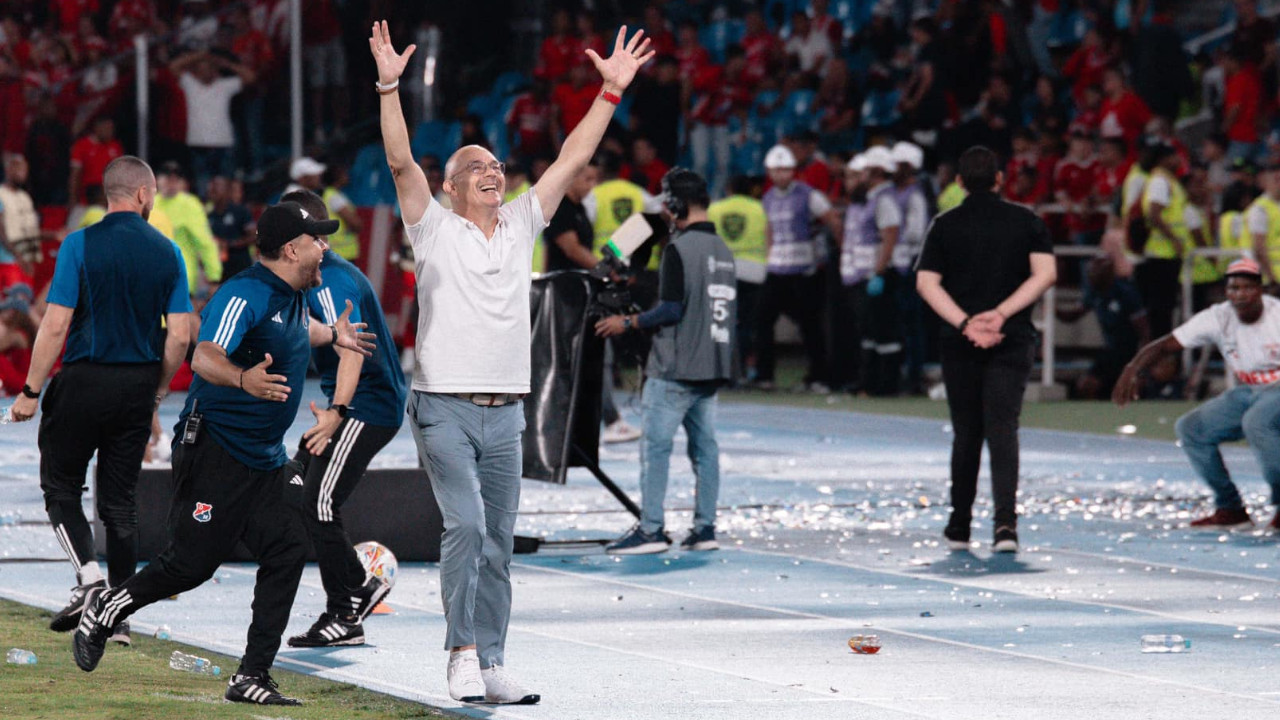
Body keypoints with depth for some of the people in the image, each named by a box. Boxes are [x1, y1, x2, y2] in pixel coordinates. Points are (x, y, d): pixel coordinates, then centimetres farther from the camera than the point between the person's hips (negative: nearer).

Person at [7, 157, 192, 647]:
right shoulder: (167, 253, 2)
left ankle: (88, 576, -13)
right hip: (137, 386, 3)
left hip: (84, 383, -3)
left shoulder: (81, 246, -8)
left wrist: (30, 391, -5)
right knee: (120, 500, 9)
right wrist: (158, 390, 16)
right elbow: (179, 336, 0)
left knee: (61, 486, 10)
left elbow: (56, 325, -12)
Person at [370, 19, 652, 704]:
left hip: (505, 415, 5)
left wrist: (611, 90, 8)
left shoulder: (521, 225, 12)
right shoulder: (434, 229, 0)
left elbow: (572, 158, 11)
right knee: (466, 524, -19)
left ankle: (490, 665, 9)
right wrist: (389, 87, -22)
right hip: (444, 410, -5)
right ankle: (462, 651, -11)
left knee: (497, 543, 6)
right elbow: (401, 162, -12)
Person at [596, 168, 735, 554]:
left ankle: (650, 530, -7)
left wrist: (628, 322, -7)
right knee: (704, 445, 10)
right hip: (713, 366, 8)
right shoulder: (723, 250, 12)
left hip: (676, 368, -8)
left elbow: (672, 309, -18)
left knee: (656, 445, -5)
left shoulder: (680, 248, -13)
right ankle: (704, 528, 10)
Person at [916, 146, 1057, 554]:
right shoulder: (1026, 222, 3)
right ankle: (1005, 519, -25)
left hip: (959, 343, 1)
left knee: (966, 435, 11)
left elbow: (926, 282, -6)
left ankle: (959, 527, 18)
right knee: (1002, 429, -6)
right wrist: (1001, 314, -11)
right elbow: (1046, 274, -7)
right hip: (1012, 341, -1)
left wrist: (965, 323, -12)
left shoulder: (945, 226, 3)